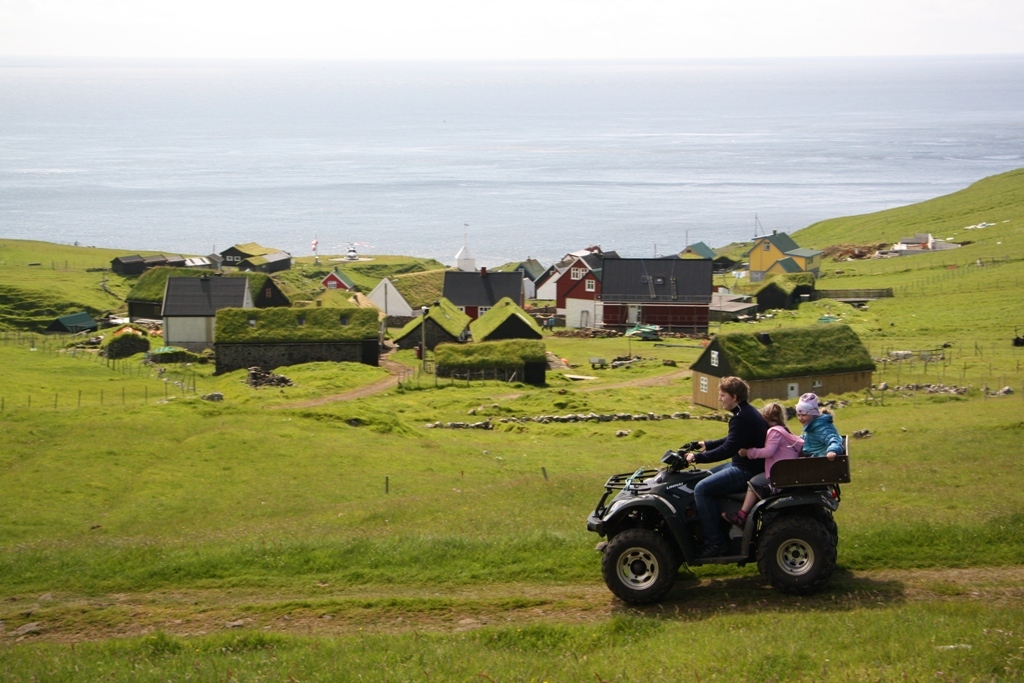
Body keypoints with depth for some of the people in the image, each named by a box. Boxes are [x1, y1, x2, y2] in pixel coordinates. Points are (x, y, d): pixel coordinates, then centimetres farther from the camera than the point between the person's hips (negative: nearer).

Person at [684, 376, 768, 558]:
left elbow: (728, 449, -26)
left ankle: (715, 542, -18)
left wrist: (697, 458, -21)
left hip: (746, 471, -12)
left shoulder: (742, 418, -21)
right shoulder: (747, 412, 13)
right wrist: (706, 445, 23)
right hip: (744, 464, 12)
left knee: (702, 489, -20)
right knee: (704, 477, 22)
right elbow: (732, 441, 25)